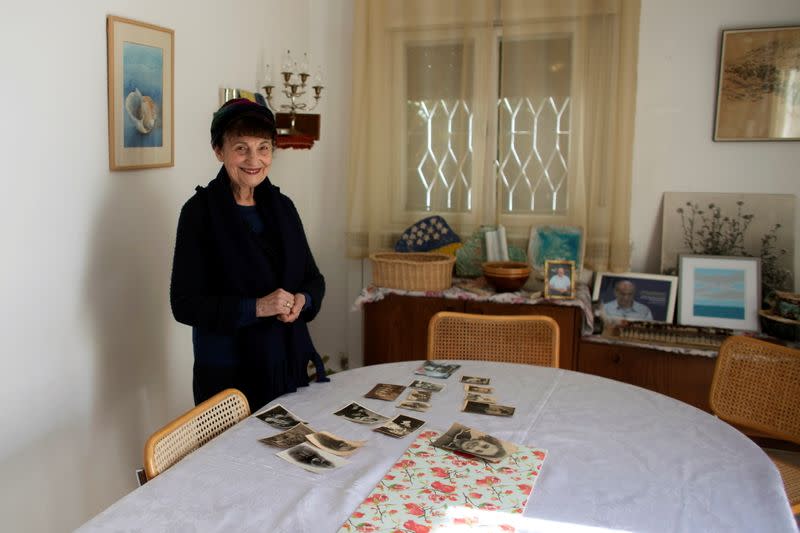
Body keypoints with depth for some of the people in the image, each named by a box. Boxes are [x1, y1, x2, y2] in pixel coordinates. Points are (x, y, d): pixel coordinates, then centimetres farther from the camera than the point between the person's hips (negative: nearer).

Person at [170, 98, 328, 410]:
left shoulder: (282, 206, 5)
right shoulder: (199, 211, -10)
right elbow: (184, 304, -13)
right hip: (227, 373, -5)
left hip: (291, 363, 5)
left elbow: (313, 278, 11)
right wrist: (257, 307, -22)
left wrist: (302, 300, -11)